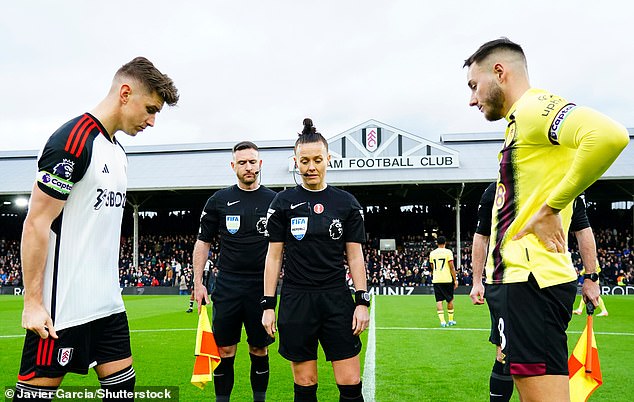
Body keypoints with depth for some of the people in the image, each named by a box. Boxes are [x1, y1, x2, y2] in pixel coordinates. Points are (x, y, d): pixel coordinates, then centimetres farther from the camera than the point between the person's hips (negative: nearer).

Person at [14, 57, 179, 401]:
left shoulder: (118, 152, 14)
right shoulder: (73, 140, -14)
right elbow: (36, 224, -15)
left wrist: (108, 290, 19)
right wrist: (32, 303, -16)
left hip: (108, 305, 9)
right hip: (62, 308, -9)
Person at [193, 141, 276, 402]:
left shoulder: (274, 201, 4)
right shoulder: (219, 200, 4)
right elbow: (203, 242, 8)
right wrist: (198, 283, 2)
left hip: (263, 286, 0)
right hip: (228, 286, 0)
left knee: (259, 349, 9)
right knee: (224, 350, 3)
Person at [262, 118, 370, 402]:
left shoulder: (347, 203, 5)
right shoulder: (283, 202, 3)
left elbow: (355, 255, 5)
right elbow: (274, 255, 4)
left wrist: (362, 301, -3)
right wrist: (268, 305, -1)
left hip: (337, 299, 1)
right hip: (296, 301, 0)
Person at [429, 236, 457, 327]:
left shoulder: (432, 253, 7)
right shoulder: (448, 252, -4)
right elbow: (452, 267, -8)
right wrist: (455, 279, -3)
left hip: (436, 280, 2)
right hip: (447, 279, -2)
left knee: (439, 300, 2)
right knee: (450, 300, 12)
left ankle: (442, 321, -7)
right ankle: (450, 320, 19)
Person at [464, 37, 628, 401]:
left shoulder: (533, 106, -9)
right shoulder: (519, 120, 20)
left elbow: (609, 136, -28)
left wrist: (549, 208, -20)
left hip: (531, 279, -10)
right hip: (515, 276, 10)